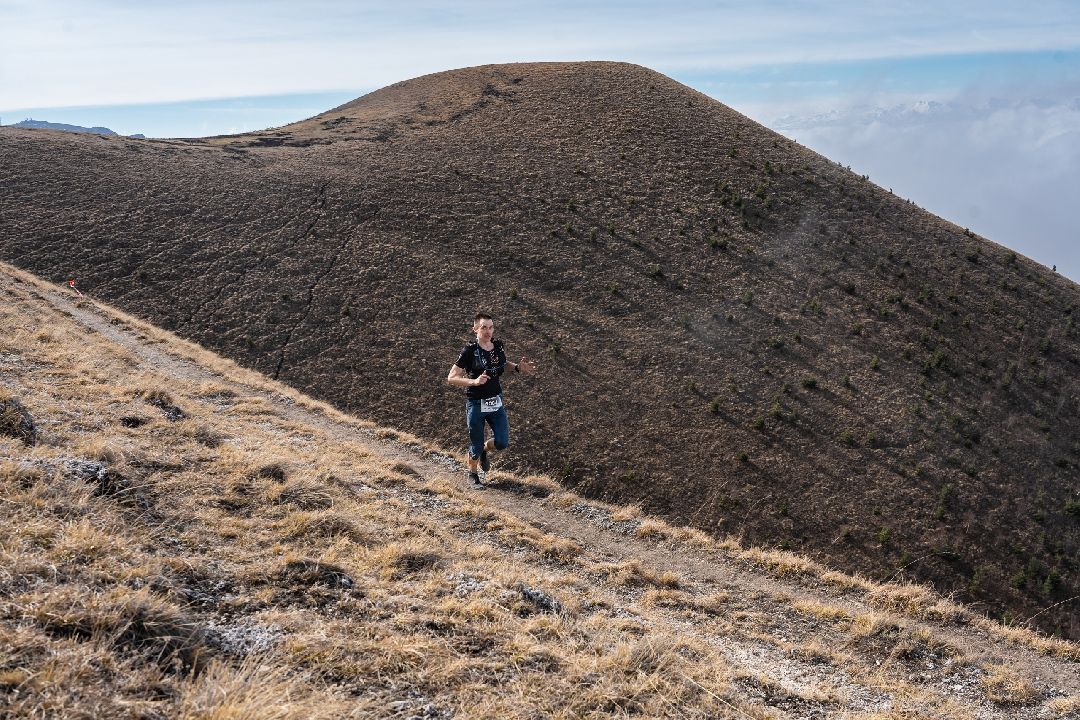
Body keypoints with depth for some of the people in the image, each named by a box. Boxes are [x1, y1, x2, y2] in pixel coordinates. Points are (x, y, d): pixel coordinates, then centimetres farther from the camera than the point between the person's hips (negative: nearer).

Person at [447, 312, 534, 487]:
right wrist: (474, 381, -31)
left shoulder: (498, 346, -2)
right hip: (476, 404, -4)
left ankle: (484, 451, 32)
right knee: (476, 446, 6)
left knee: (502, 442, -2)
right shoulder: (469, 351, -17)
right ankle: (473, 474, 35)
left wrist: (517, 367, 0)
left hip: (496, 402, 4)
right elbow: (451, 378, -17)